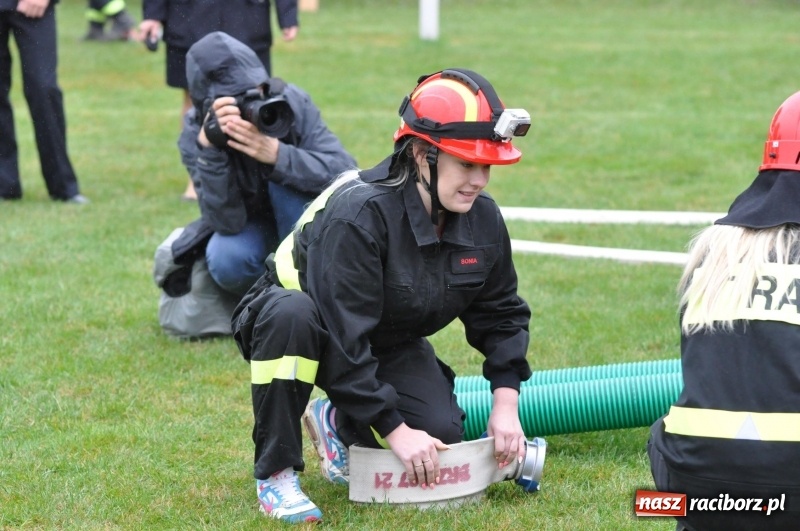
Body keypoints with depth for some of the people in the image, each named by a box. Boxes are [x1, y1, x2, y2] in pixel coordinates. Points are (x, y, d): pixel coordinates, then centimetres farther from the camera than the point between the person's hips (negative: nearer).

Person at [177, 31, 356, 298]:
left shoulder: (291, 103, -25)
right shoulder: (195, 135, -23)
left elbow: (346, 173, -32)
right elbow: (227, 223, -31)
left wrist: (276, 155, -47)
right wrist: (209, 148, -44)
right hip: (251, 225, 0)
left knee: (286, 176, -31)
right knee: (226, 259, -32)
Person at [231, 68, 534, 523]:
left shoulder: (483, 219, -13)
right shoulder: (358, 212, -34)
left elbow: (501, 314, 2)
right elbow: (343, 336, -35)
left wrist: (506, 402, -11)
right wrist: (394, 429, -33)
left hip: (391, 345, 6)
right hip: (314, 329, -6)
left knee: (440, 435, -16)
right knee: (292, 313, -41)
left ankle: (336, 422, 18)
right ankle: (276, 473, -24)